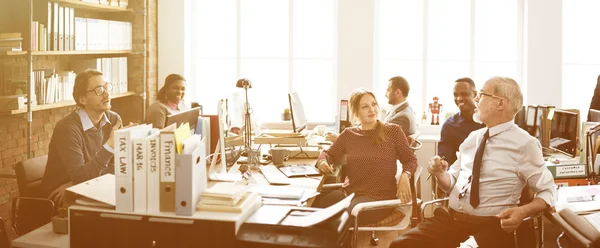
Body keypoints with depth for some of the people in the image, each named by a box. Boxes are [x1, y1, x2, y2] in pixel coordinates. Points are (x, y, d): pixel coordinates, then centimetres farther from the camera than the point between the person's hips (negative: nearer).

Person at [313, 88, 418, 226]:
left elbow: (410, 159, 7)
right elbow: (329, 154, 23)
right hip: (350, 192, 4)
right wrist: (322, 162, -2)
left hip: (380, 196, -4)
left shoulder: (393, 131, 3)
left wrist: (404, 176, -15)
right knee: (315, 207, -21)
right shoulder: (348, 134, 12)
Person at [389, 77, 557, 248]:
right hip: (449, 219, 6)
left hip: (490, 227, -5)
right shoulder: (473, 138, 14)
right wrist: (439, 173, -2)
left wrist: (523, 212, -17)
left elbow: (548, 192, 1)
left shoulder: (524, 144, -4)